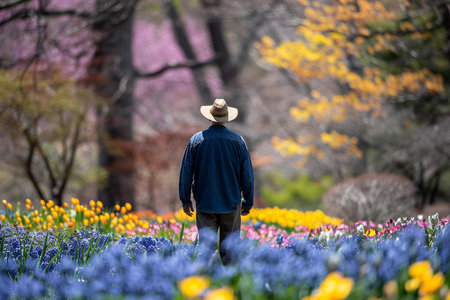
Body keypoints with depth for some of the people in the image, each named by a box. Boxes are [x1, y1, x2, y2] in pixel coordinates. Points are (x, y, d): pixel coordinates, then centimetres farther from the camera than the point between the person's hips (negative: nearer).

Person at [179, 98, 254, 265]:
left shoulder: (196, 140, -3)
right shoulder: (237, 140, -3)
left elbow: (186, 172, 0)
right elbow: (247, 174, 1)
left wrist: (185, 200, 10)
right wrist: (248, 202, 10)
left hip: (205, 203, 0)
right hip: (231, 204, 0)